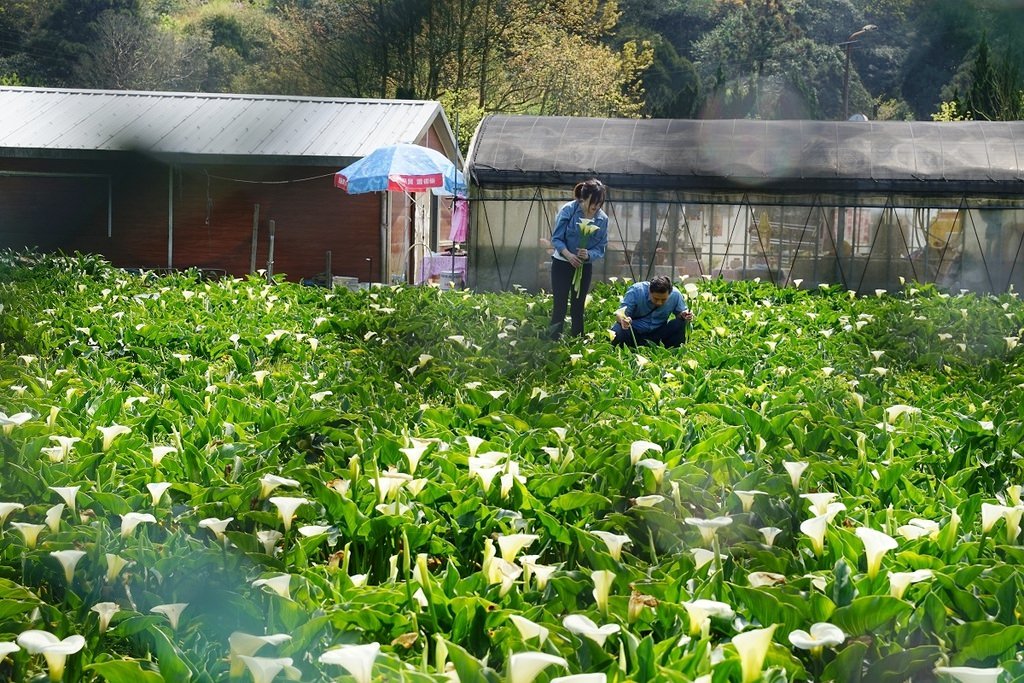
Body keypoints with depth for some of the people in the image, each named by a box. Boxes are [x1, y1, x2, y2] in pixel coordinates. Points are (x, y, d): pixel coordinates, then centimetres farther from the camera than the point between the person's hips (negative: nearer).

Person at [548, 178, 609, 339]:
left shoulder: (602, 219, -9)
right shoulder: (568, 210, -17)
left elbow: (601, 248, -6)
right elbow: (556, 239, -16)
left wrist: (588, 255, -28)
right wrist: (569, 255, -33)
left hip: (585, 266, 3)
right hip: (562, 263, -3)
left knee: (578, 306, 9)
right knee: (560, 305, -6)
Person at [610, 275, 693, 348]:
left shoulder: (675, 295, -13)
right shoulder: (636, 291, -21)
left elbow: (680, 312, 1)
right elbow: (619, 313, -21)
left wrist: (684, 315, -25)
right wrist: (622, 319, -46)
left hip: (657, 335, 2)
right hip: (634, 333, -2)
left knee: (680, 324, -23)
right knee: (617, 332, -35)